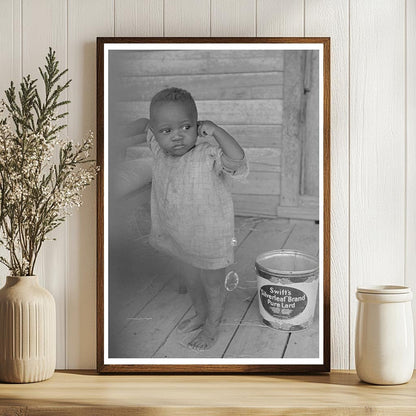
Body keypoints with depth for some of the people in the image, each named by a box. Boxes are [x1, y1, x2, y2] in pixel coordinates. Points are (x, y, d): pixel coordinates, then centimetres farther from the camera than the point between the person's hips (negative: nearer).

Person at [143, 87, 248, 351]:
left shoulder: (208, 156, -27)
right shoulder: (159, 151, -9)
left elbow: (237, 159, -44)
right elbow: (149, 130, 10)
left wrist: (215, 130, -41)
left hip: (210, 238, -6)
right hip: (176, 239, 6)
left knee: (213, 285, 17)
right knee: (191, 280, 29)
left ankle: (213, 327, 40)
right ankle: (201, 314, 54)